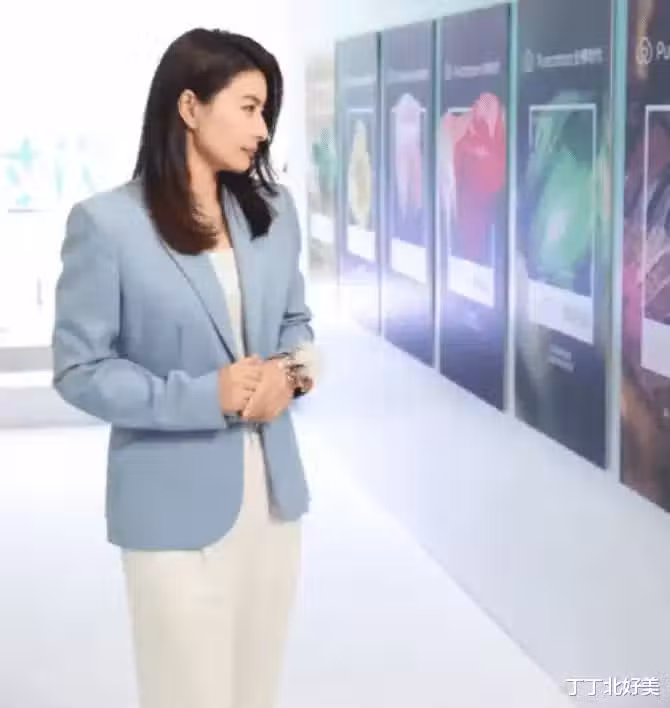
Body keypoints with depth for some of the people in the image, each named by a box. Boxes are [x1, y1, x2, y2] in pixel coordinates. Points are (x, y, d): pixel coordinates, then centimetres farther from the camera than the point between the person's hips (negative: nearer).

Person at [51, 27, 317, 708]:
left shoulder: (272, 210, 5)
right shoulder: (106, 222, -12)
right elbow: (80, 368, -11)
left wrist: (293, 368, -8)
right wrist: (203, 396, -21)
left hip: (272, 489, 5)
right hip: (175, 503, -5)